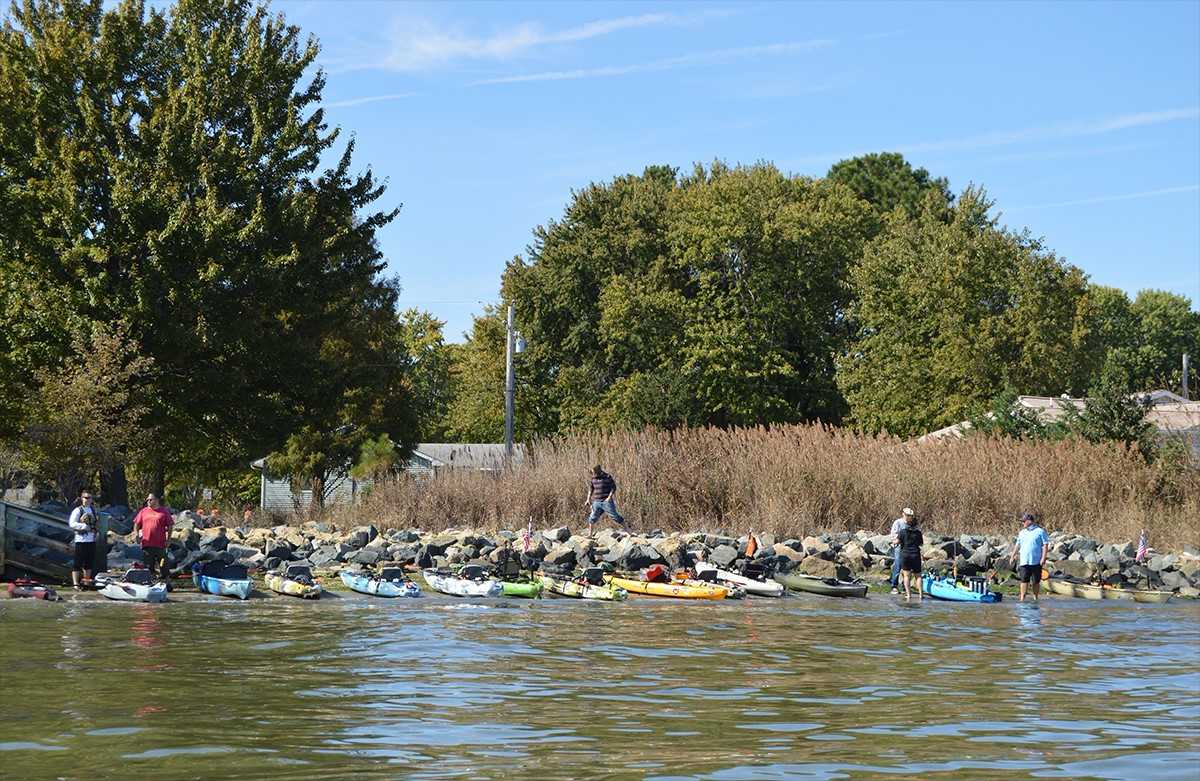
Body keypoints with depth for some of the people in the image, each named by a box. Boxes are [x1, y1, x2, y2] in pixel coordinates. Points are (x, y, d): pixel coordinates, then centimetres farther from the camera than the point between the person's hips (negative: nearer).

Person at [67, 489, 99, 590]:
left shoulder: (93, 509, 14)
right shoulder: (78, 510, -7)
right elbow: (72, 523, -16)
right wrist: (84, 526, -21)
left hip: (91, 540, 7)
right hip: (81, 539, -7)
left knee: (90, 562, 12)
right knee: (78, 562, -6)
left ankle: (86, 581, 25)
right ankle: (76, 583, -5)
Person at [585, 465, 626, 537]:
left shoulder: (607, 477, -8)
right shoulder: (593, 478, 7)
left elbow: (613, 487, -6)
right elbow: (591, 489, 17)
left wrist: (609, 497, -16)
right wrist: (588, 499, 11)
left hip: (606, 501, -5)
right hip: (597, 502, 5)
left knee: (615, 516, -4)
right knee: (592, 518, 1)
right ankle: (589, 535, 8)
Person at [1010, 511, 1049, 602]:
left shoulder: (1040, 532, -2)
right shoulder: (1022, 533, 14)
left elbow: (1045, 545, -5)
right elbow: (1017, 545, 20)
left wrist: (1043, 558, -13)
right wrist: (1012, 557, 16)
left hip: (1036, 562, -4)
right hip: (1024, 562, 4)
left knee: (1036, 581, 4)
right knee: (1024, 580, -2)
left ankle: (1035, 598, 14)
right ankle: (1022, 598, -2)